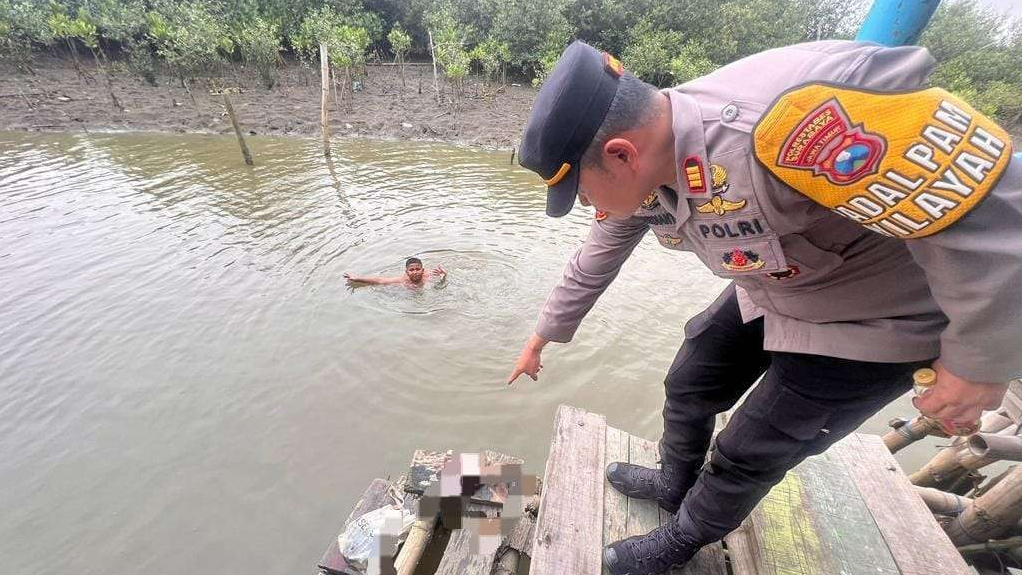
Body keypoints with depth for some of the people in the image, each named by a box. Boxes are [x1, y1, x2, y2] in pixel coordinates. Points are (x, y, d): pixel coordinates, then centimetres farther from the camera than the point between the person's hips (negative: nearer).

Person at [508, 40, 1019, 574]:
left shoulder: (793, 112, -41)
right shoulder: (637, 172, -13)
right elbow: (592, 266, 1)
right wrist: (541, 338, 13)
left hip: (871, 319, -6)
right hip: (766, 295, 7)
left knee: (747, 454, 5)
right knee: (686, 390, 16)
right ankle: (674, 484, 47)